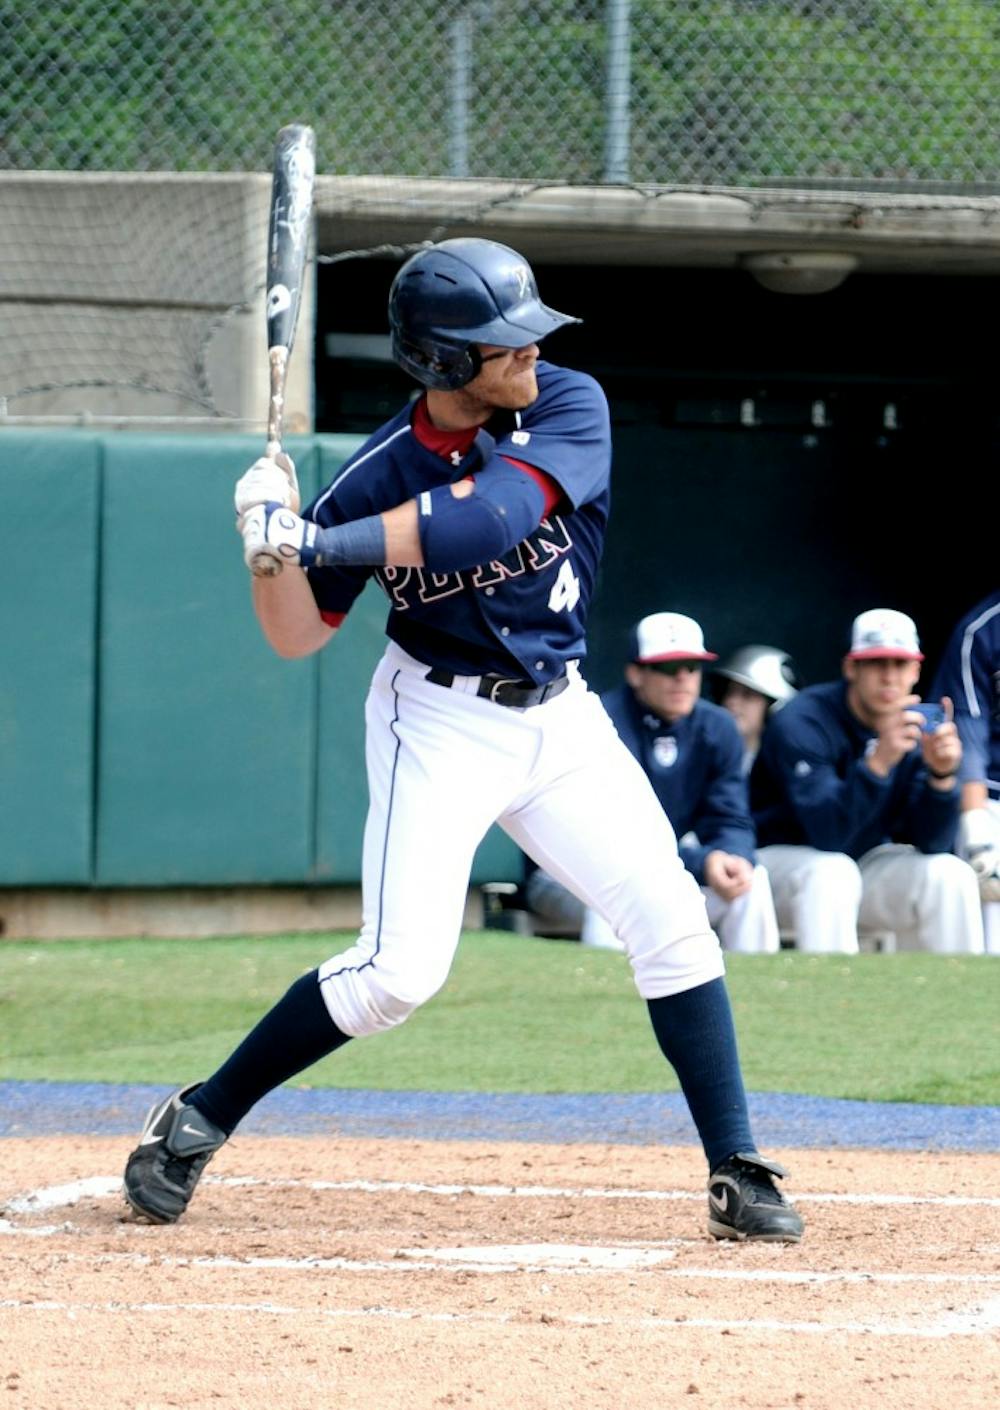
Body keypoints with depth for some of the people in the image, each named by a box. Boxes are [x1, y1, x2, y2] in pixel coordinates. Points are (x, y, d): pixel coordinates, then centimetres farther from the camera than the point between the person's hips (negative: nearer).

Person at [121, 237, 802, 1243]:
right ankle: (194, 1124, 2)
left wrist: (322, 542, -32)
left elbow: (492, 516, -30)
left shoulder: (570, 407, -12)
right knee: (400, 970, -13)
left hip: (559, 716, 3)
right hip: (439, 721, -3)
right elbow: (297, 637, -8)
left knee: (671, 922, -6)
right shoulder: (379, 475, -14)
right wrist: (271, 548, -28)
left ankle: (738, 1179, 1)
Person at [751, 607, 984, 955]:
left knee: (949, 875, -17)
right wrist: (878, 762, -46)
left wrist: (942, 775, -30)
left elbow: (931, 844, -12)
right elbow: (829, 836, -33)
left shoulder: (919, 726, -7)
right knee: (832, 873, -36)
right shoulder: (803, 722, -22)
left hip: (866, 860, 5)